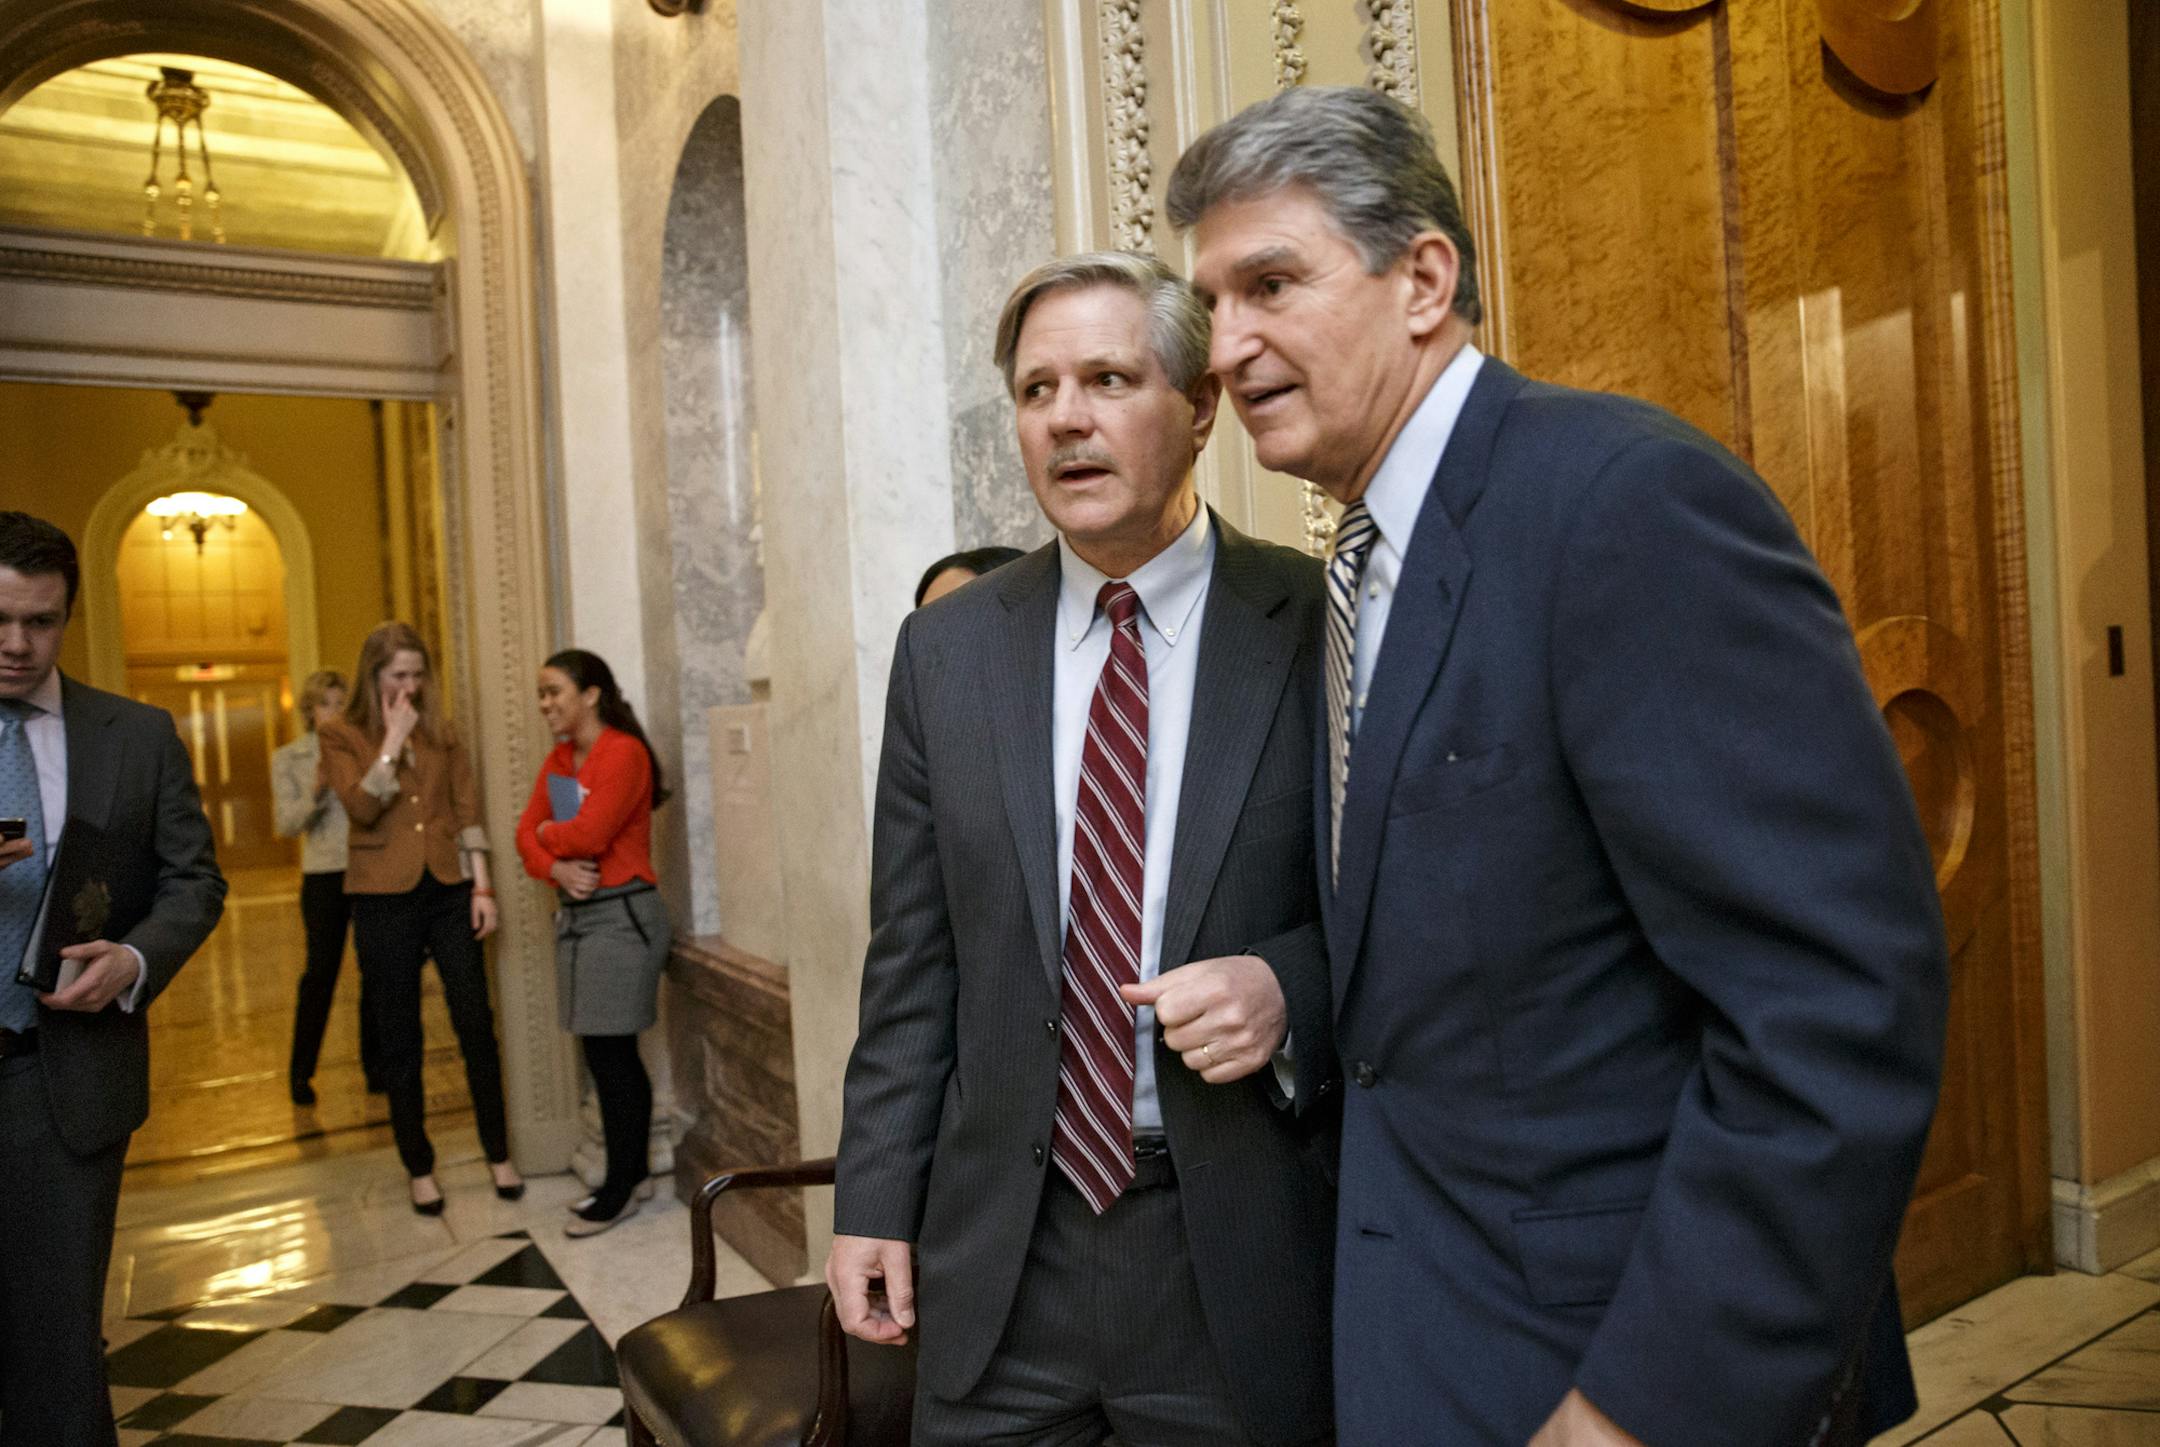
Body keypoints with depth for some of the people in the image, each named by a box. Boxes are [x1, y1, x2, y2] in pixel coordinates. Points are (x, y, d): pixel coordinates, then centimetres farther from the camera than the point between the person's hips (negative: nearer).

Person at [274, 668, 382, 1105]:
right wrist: (315, 792, -15)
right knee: (320, 972, -2)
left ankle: (374, 1064, 16)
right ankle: (301, 1072, 12)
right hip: (323, 875, -1)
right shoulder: (288, 759, 7)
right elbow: (286, 824, 0)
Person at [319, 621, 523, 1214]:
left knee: (476, 1024, 3)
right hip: (385, 898, -2)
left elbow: (468, 809, 6)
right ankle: (419, 1168, 20)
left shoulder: (441, 731, 7)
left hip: (450, 891, 2)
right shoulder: (341, 735, 0)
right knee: (399, 1040, 7)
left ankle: (499, 1154, 15)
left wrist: (482, 885, 0)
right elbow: (361, 808, -15)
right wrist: (393, 739, -15)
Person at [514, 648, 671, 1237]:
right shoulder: (558, 760, 13)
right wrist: (556, 867, -13)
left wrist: (547, 835, -2)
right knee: (607, 1054, 13)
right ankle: (631, 1175, 24)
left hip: (621, 915, -8)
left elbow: (589, 834, -22)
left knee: (610, 1054, -2)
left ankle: (620, 1188, 10)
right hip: (576, 913, 8)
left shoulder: (624, 753, -13)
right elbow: (528, 833, 7)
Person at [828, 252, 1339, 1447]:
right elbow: (913, 957, 4)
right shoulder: (945, 649, 2)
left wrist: (1293, 990, -19)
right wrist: (874, 1198, 4)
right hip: (1000, 1252, 3)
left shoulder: (1319, 626, -7)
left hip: (1245, 1248, -2)